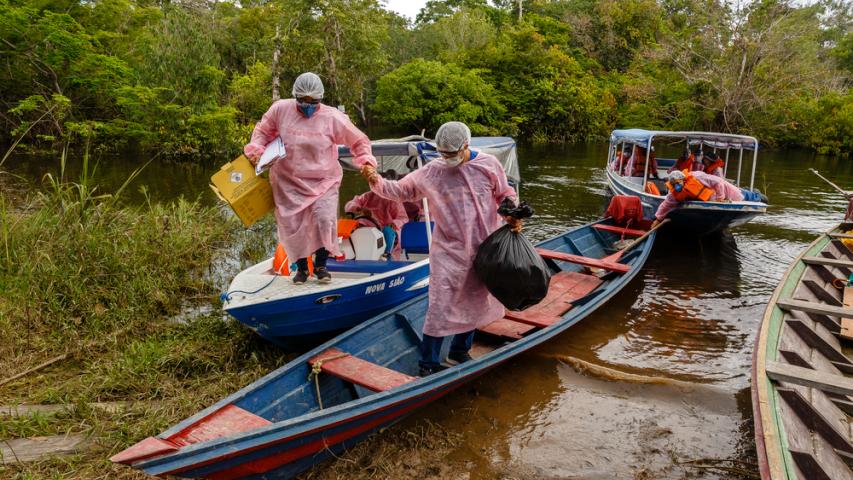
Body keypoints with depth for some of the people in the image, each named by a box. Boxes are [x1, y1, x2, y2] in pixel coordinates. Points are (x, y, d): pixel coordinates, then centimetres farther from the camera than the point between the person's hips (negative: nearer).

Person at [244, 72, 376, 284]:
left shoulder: (333, 118, -8)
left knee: (324, 220, -17)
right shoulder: (280, 110, -2)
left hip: (323, 181, -2)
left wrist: (366, 160, -13)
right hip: (288, 181, 2)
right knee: (291, 225, 3)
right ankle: (301, 267, 26)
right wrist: (256, 149, -3)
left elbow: (359, 141, 2)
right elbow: (262, 131, 14)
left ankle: (321, 265, 7)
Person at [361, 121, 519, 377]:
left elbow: (504, 195, 9)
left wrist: (512, 215, -9)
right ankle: (428, 363, 8)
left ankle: (460, 350, 38)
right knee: (440, 307, -6)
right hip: (448, 250, -2)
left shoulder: (489, 164, -2)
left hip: (483, 248, 3)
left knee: (475, 302, 16)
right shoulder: (431, 172, -4)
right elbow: (401, 190, 0)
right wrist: (377, 181, -17)